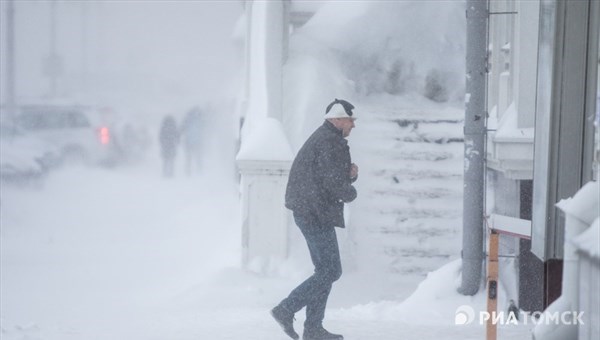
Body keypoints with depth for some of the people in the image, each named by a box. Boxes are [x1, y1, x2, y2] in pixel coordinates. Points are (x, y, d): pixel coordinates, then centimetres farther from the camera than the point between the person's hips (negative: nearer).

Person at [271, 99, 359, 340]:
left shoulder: (322, 138, 20)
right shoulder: (330, 141, -14)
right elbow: (333, 181, -22)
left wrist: (350, 174, 3)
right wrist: (350, 193, -3)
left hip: (308, 212, 11)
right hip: (316, 213, -11)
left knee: (325, 270, 13)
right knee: (331, 271, -8)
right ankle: (286, 309, -9)